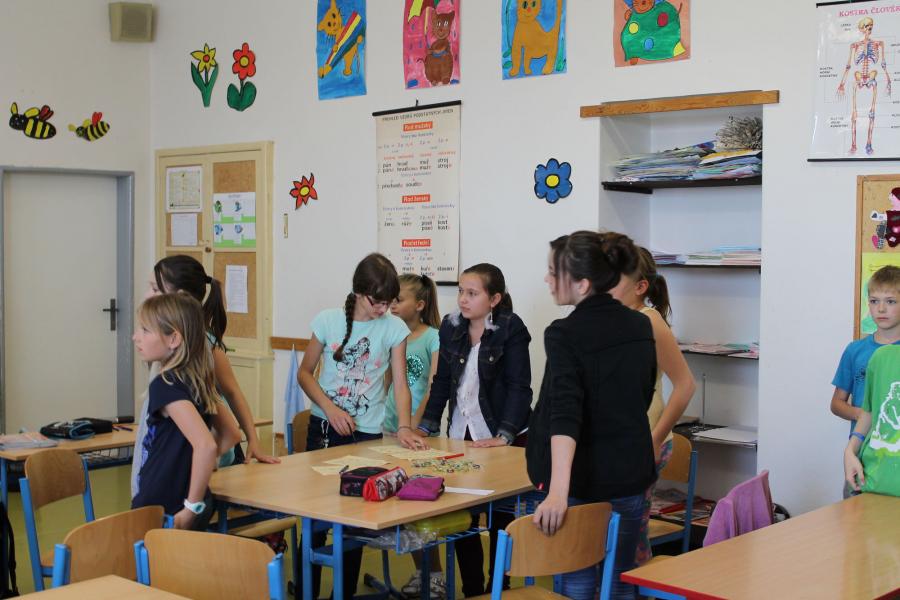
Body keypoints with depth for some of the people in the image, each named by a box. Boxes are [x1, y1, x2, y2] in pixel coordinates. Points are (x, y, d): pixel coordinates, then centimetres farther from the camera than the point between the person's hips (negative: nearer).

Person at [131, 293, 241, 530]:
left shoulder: (165, 386, -17)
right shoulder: (199, 381, 6)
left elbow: (206, 446, -29)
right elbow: (231, 435, 16)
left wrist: (191, 508, -22)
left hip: (163, 513, -8)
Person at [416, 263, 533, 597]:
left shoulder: (511, 329, -11)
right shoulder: (451, 327, 4)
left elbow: (519, 387, -15)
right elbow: (442, 382, 10)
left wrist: (504, 437, -24)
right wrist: (425, 427, 3)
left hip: (499, 440, -4)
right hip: (460, 436, 5)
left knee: (500, 520, 8)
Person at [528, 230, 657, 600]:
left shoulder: (564, 334, -16)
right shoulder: (641, 327, 2)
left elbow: (566, 413, -28)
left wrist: (557, 492, -35)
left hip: (581, 482, -5)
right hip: (631, 476, 5)